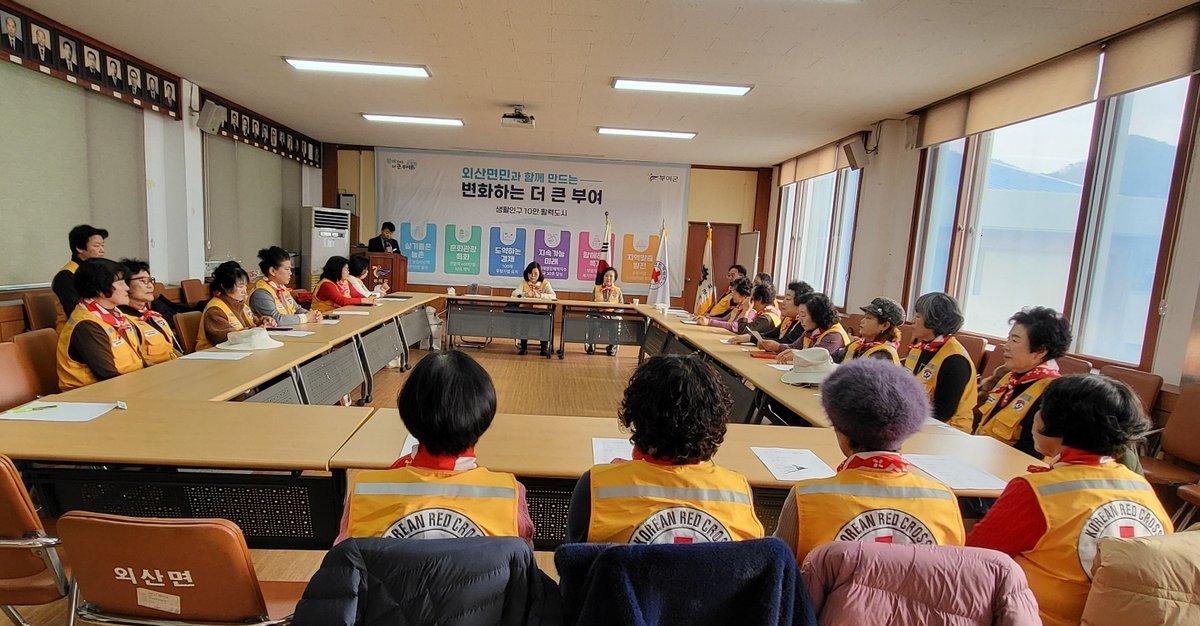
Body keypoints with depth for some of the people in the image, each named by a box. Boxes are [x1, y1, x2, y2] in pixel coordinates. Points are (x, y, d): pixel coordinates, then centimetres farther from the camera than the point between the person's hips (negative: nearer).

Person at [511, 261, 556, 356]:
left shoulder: (545, 283, 4)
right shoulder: (524, 283, 9)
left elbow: (553, 296, -12)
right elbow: (514, 293, -8)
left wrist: (539, 295, -28)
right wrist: (525, 294, -28)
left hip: (541, 310, -1)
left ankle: (544, 346, -13)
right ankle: (523, 346, -14)